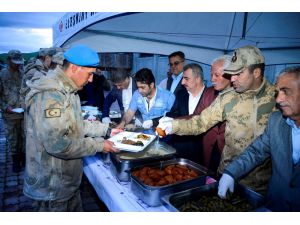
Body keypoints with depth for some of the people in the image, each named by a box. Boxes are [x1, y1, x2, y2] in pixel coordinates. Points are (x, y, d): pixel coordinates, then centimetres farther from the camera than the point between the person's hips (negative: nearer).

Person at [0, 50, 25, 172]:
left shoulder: (24, 73, 1)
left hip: (25, 112, 1)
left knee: (25, 136, 11)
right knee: (12, 139, 10)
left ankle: (23, 156, 30)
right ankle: (15, 159, 27)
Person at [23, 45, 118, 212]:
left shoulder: (68, 91, 8)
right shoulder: (49, 94, -26)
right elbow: (57, 144, -31)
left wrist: (106, 129, 6)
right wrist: (98, 144, -21)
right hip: (52, 187, -9)